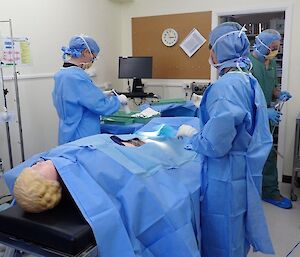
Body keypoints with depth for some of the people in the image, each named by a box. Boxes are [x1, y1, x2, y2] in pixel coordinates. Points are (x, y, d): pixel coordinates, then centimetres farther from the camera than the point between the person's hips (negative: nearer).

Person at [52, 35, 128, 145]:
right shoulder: (77, 77, -22)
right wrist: (118, 99, -4)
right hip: (82, 138, -9)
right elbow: (101, 106, -22)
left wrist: (102, 96, 13)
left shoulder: (60, 74, 7)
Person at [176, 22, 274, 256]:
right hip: (245, 171, 9)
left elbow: (215, 145, -25)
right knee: (235, 230, 26)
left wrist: (189, 132, -8)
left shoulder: (225, 87, -24)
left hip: (226, 176, -8)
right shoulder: (250, 81, 4)